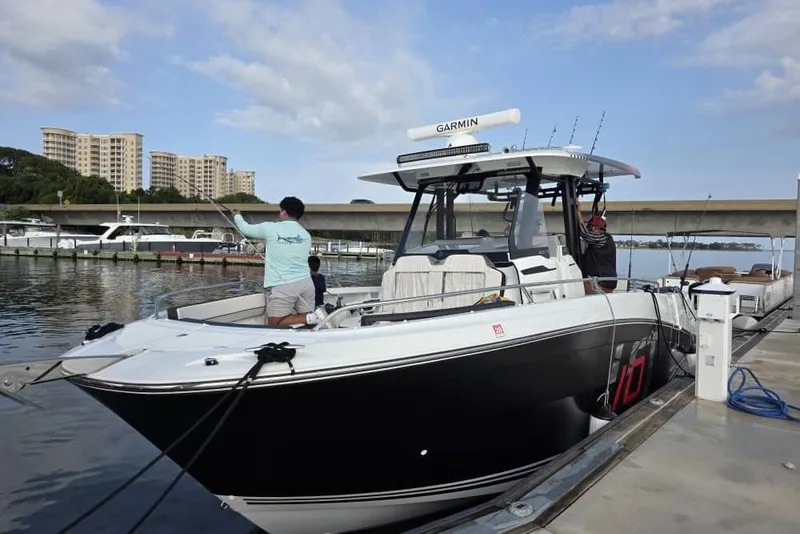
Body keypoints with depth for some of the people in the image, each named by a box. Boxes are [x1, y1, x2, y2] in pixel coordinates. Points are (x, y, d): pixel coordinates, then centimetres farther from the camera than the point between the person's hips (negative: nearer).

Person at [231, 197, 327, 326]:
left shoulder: (270, 228, -1)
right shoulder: (306, 234, 11)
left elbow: (245, 228, 14)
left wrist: (237, 216, 36)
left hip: (282, 286, -5)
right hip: (306, 282, 5)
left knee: (274, 325, 2)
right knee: (306, 320, 10)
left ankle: (311, 317, -18)